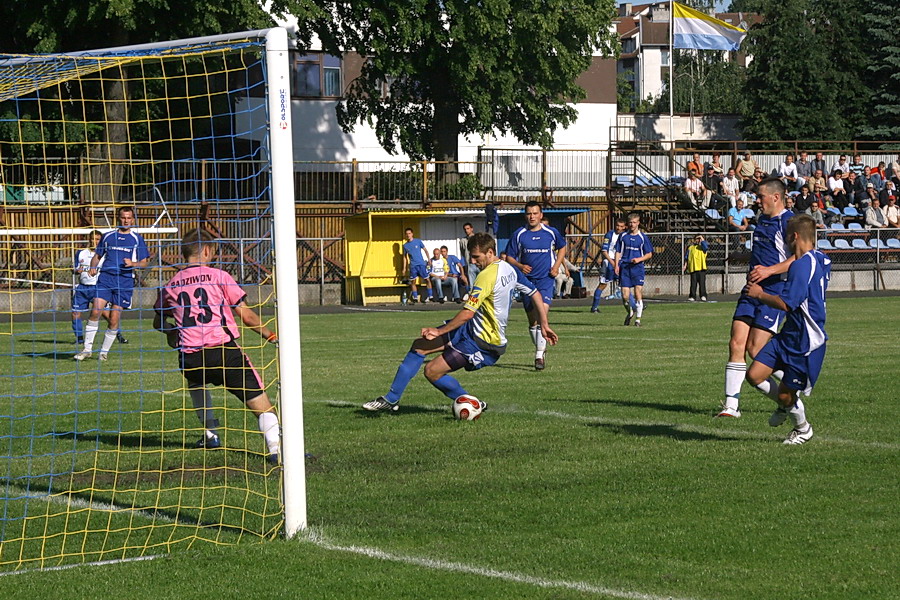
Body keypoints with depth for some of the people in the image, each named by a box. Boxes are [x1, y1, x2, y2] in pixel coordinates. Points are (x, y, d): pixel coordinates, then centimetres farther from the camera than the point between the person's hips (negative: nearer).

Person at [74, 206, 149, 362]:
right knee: (95, 311, -16)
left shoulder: (137, 239, 9)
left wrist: (133, 264, -12)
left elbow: (144, 262, 8)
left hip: (125, 280, -1)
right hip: (105, 277, 1)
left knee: (114, 320, -3)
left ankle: (104, 351, 12)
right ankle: (87, 348, -9)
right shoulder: (107, 236, 14)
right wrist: (93, 267, 0)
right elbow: (97, 255, 21)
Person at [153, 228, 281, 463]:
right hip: (224, 350, -3)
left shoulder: (170, 286, 13)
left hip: (190, 357, 4)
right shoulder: (218, 276, 3)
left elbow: (158, 322, 28)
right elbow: (246, 315, 2)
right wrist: (270, 335, 15)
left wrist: (171, 332, 50)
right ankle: (275, 447, -17)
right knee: (260, 403, 0)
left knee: (196, 381, 38)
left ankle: (210, 433, 29)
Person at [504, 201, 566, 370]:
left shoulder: (551, 232, 1)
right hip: (527, 279, 2)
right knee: (532, 320, 9)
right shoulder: (519, 234, 1)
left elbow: (562, 247, 19)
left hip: (546, 279, -2)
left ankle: (539, 356, -19)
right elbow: (509, 257, 7)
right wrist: (520, 266, -13)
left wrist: (556, 266, 5)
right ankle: (540, 347, 29)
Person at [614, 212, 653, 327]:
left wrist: (639, 259, -10)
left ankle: (638, 319, -2)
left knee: (638, 294, -10)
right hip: (624, 267, 2)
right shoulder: (623, 236, 9)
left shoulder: (643, 237, 4)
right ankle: (630, 313, 25)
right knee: (625, 295, -2)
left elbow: (649, 254, 7)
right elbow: (618, 252, 12)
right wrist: (617, 265, -1)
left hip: (637, 267, -2)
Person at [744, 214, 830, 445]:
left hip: (807, 342, -9)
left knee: (786, 394, 2)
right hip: (789, 335, 9)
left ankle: (802, 429, 27)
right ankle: (787, 405, 25)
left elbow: (785, 304, -25)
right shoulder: (819, 261, 11)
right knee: (754, 375, 3)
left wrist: (759, 294, -9)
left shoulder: (803, 265, -21)